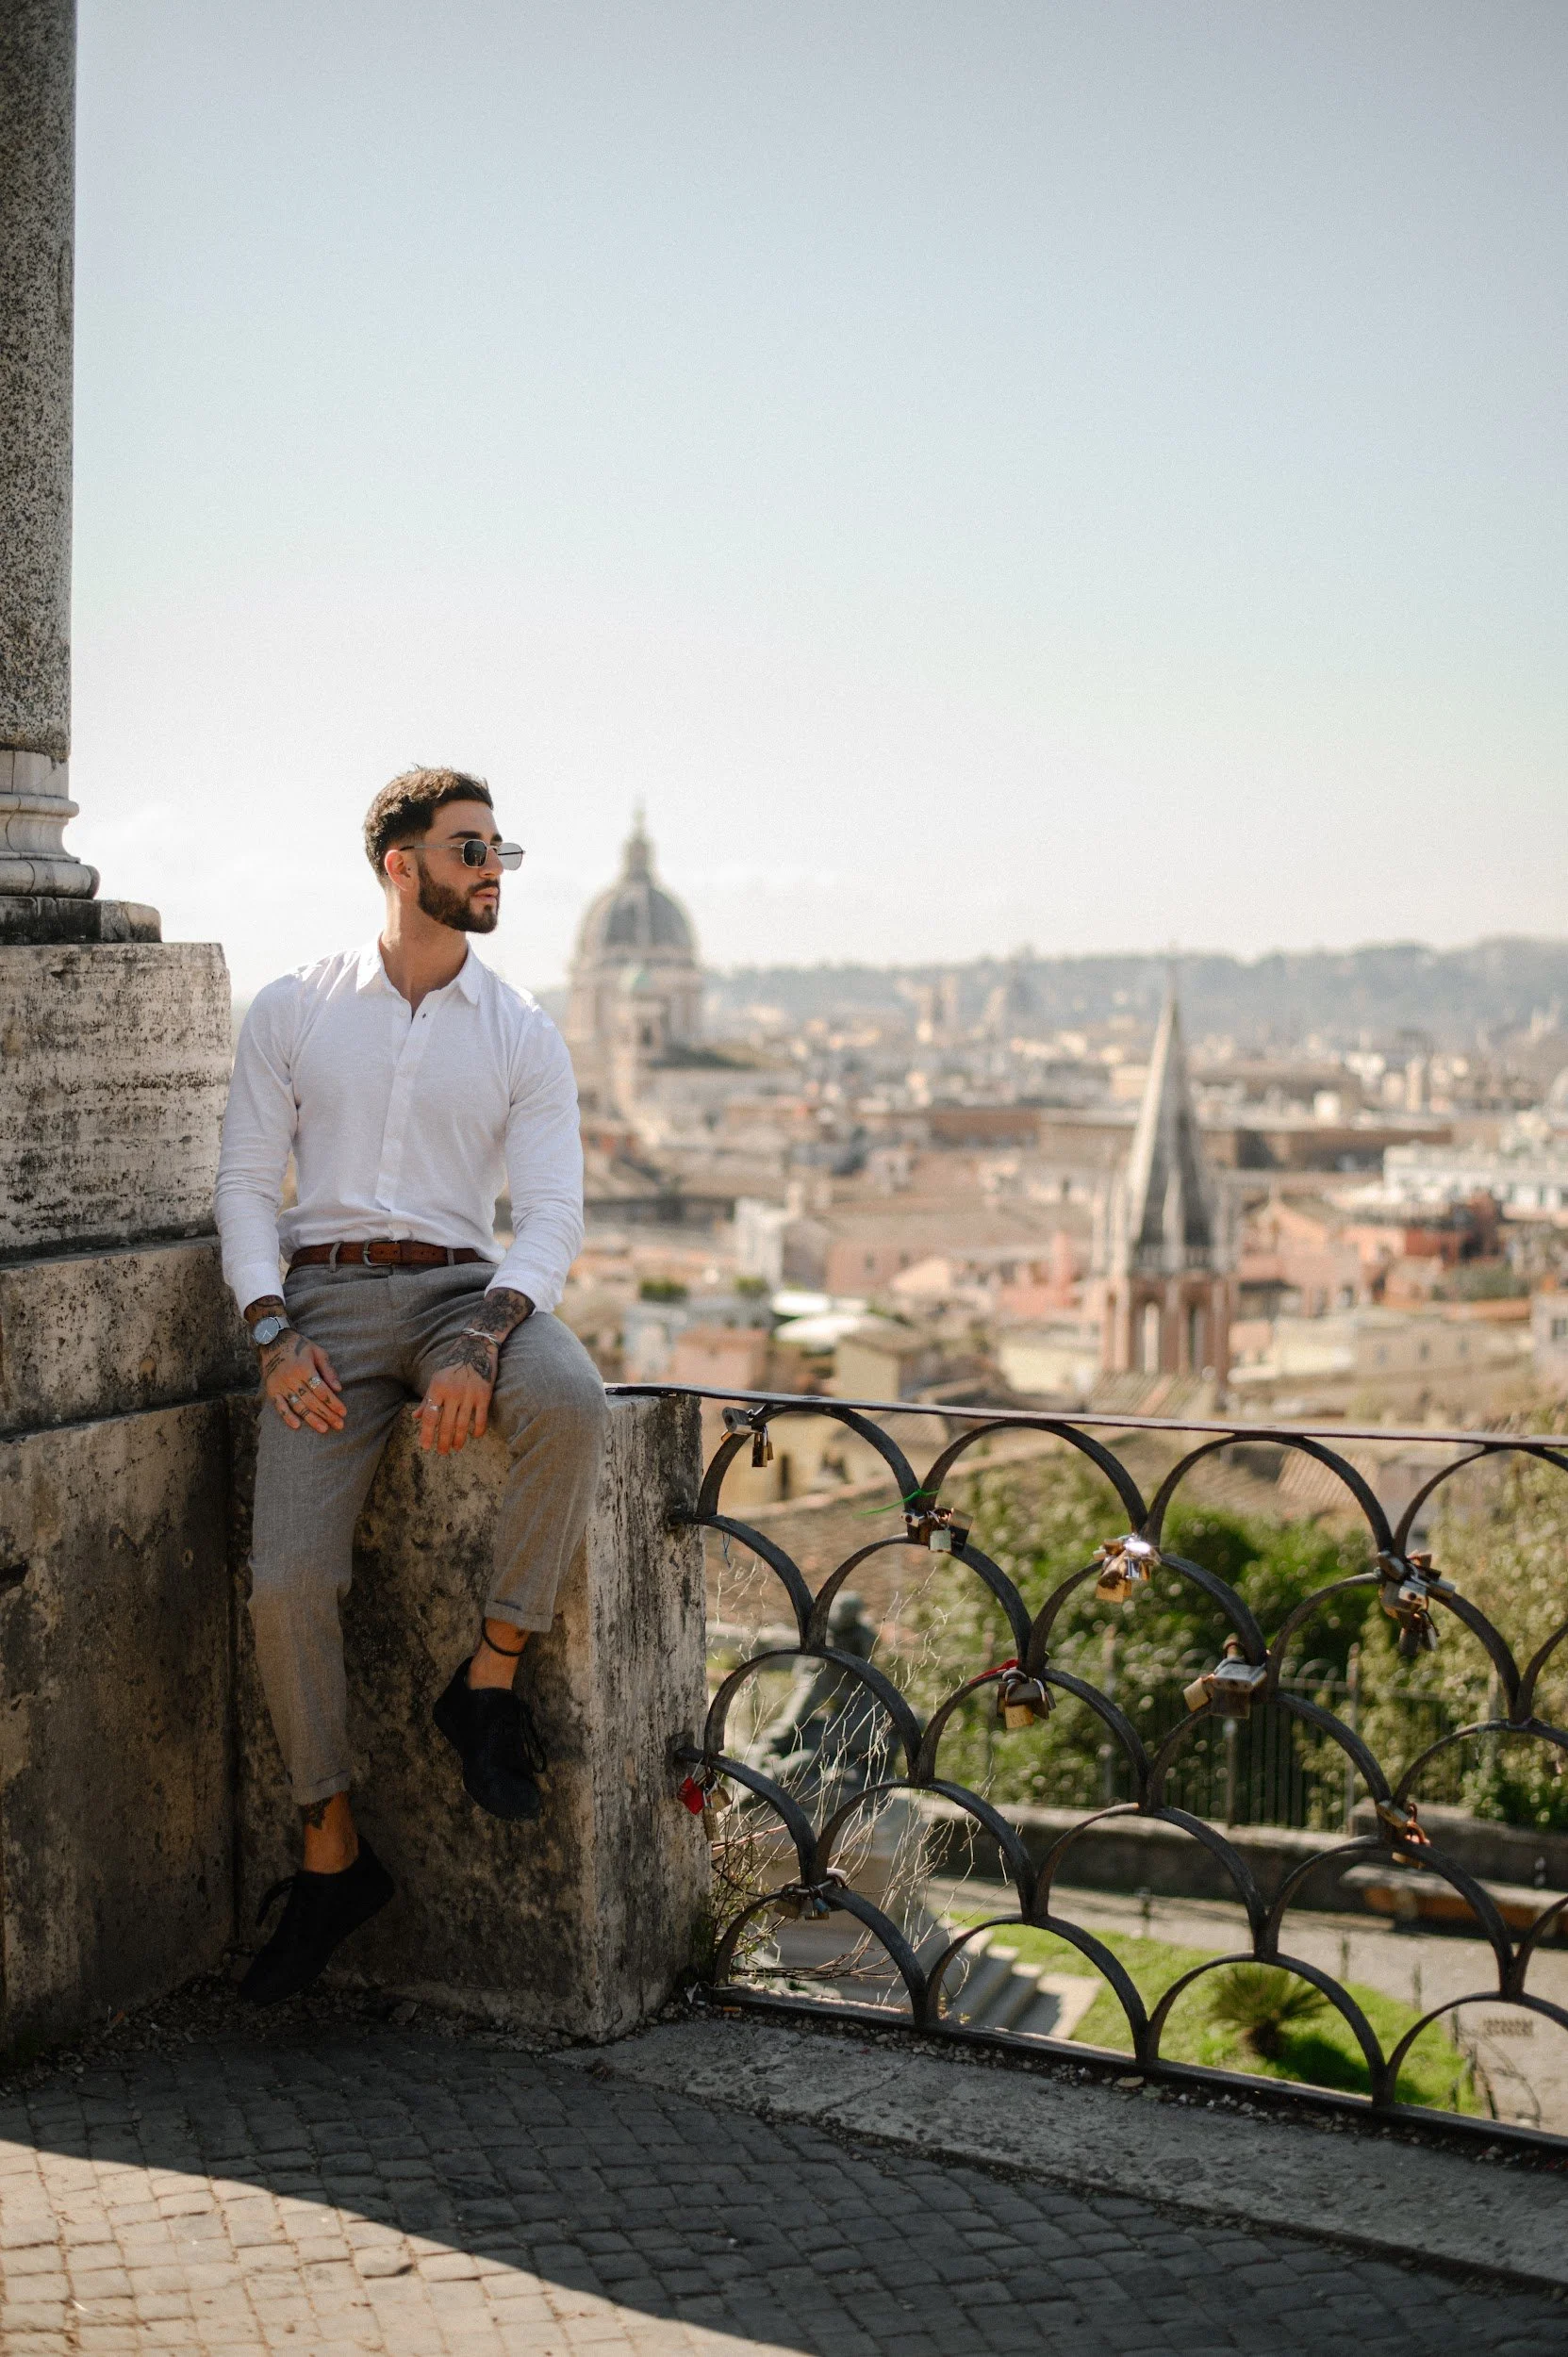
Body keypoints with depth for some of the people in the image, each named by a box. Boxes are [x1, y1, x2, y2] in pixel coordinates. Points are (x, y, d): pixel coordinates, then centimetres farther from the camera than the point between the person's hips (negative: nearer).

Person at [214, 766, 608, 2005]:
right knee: (287, 1578, -17)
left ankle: (491, 1675, -15)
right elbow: (246, 1181, 7)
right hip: (325, 1304, 0)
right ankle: (332, 1855, 2)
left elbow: (552, 1216, -1)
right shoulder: (292, 1009, 8)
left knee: (572, 1401, -35)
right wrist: (274, 1332, -9)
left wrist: (482, 1344, -19)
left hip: (464, 1288, 0)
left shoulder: (523, 1034, 7)